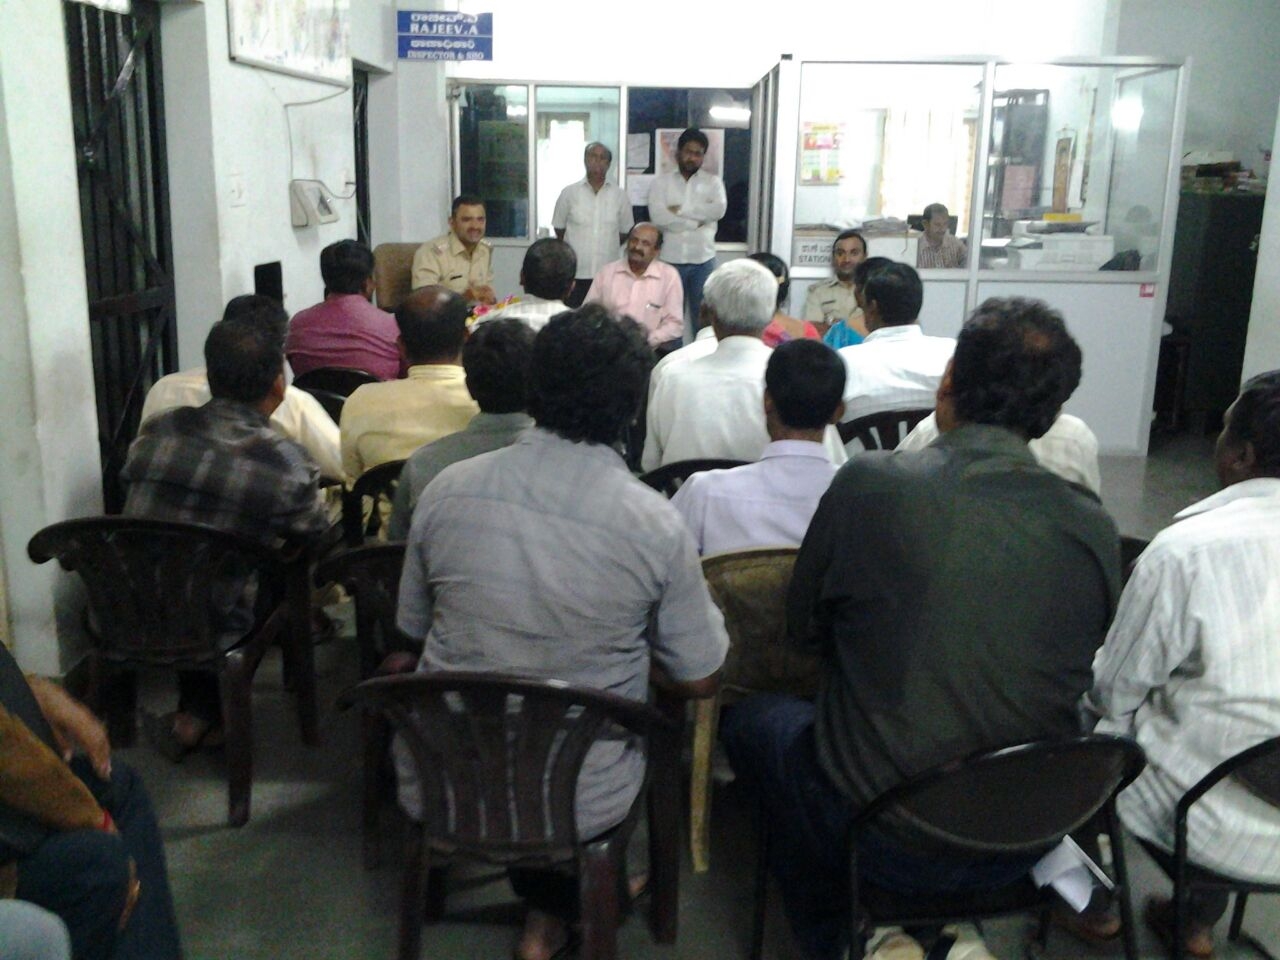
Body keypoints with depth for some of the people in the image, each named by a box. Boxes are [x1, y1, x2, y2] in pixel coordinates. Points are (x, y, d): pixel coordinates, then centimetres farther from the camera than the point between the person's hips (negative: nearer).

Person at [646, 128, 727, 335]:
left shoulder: (713, 181, 9)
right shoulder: (661, 182, 6)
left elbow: (719, 209, -10)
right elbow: (658, 216, -10)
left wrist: (681, 210, -9)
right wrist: (696, 222, -8)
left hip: (703, 260, 0)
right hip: (671, 259, 0)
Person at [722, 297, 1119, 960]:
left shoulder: (869, 484, -19)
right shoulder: (1094, 527, -10)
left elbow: (804, 630, -4)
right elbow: (1078, 673, 4)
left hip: (878, 837, -4)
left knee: (753, 719, 23)